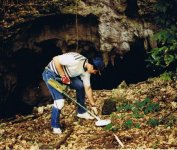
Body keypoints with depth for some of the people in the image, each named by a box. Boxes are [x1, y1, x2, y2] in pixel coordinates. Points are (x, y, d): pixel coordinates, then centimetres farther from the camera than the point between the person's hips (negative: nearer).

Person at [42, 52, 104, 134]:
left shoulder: (86, 71, -4)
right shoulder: (75, 59, -32)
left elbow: (87, 88, 5)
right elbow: (56, 60, -31)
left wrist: (93, 105, 8)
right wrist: (63, 76, -26)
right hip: (50, 74, -9)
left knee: (81, 86, 10)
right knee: (59, 101, -17)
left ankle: (81, 112, 28)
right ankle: (55, 126, 2)